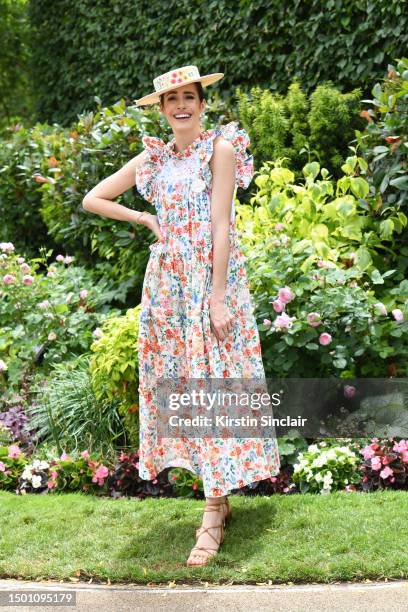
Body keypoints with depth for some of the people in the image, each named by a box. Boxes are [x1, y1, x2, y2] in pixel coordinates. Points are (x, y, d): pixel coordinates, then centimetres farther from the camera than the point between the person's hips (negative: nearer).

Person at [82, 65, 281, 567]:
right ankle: (218, 496, 15)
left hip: (212, 280, -5)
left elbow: (221, 225, -11)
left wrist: (218, 297, -16)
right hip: (167, 282, 5)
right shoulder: (153, 158, 11)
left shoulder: (221, 147, -3)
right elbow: (92, 199, 16)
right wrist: (147, 220, 5)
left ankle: (213, 516, -6)